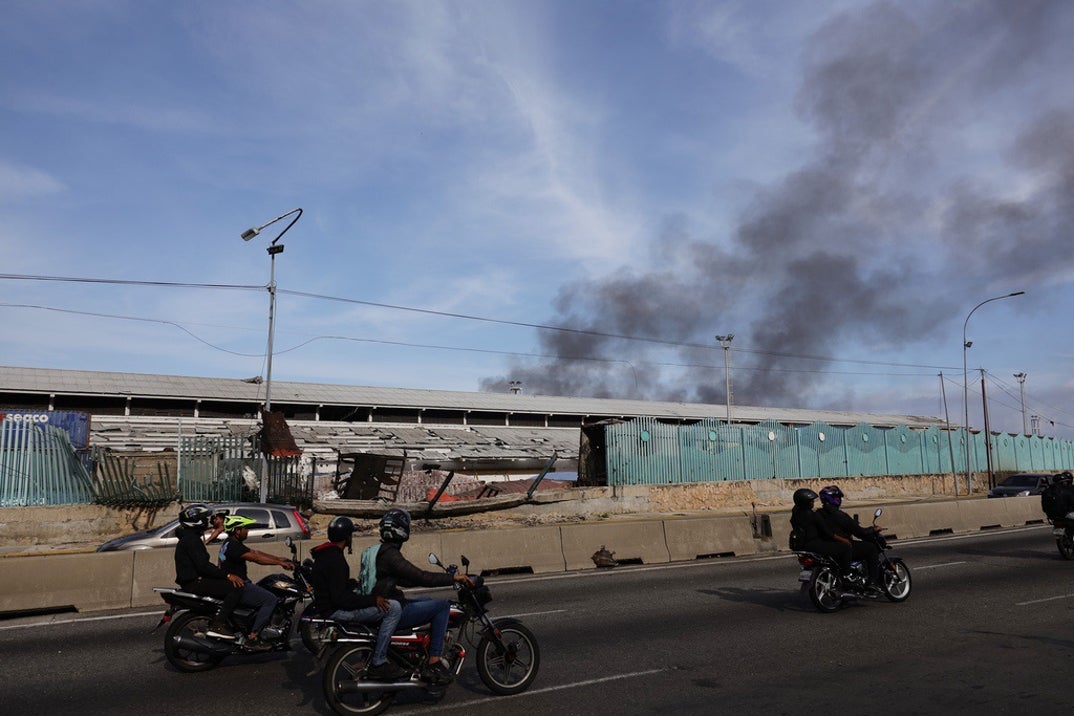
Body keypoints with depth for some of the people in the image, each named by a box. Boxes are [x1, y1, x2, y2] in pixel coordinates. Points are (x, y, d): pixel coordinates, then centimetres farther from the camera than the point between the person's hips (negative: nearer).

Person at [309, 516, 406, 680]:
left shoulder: (325, 554, 10)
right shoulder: (335, 560, -22)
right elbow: (341, 598, -27)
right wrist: (372, 600, -21)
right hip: (336, 610, -11)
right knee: (394, 608, -18)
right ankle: (377, 664, -14)